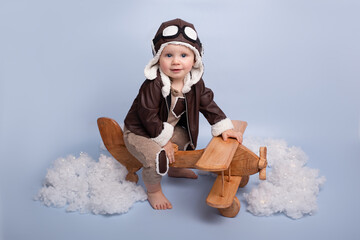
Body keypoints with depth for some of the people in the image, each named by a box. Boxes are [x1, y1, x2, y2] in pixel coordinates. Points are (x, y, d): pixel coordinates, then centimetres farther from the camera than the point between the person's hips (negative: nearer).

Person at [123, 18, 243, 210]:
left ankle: (175, 169, 51)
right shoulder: (153, 85, -32)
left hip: (168, 128, 8)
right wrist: (163, 140, -21)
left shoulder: (195, 82, -10)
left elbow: (208, 104, -1)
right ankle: (153, 192, 3)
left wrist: (224, 128, -5)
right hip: (139, 133, -7)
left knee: (187, 140, 23)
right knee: (157, 158, -28)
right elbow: (148, 115, -27)